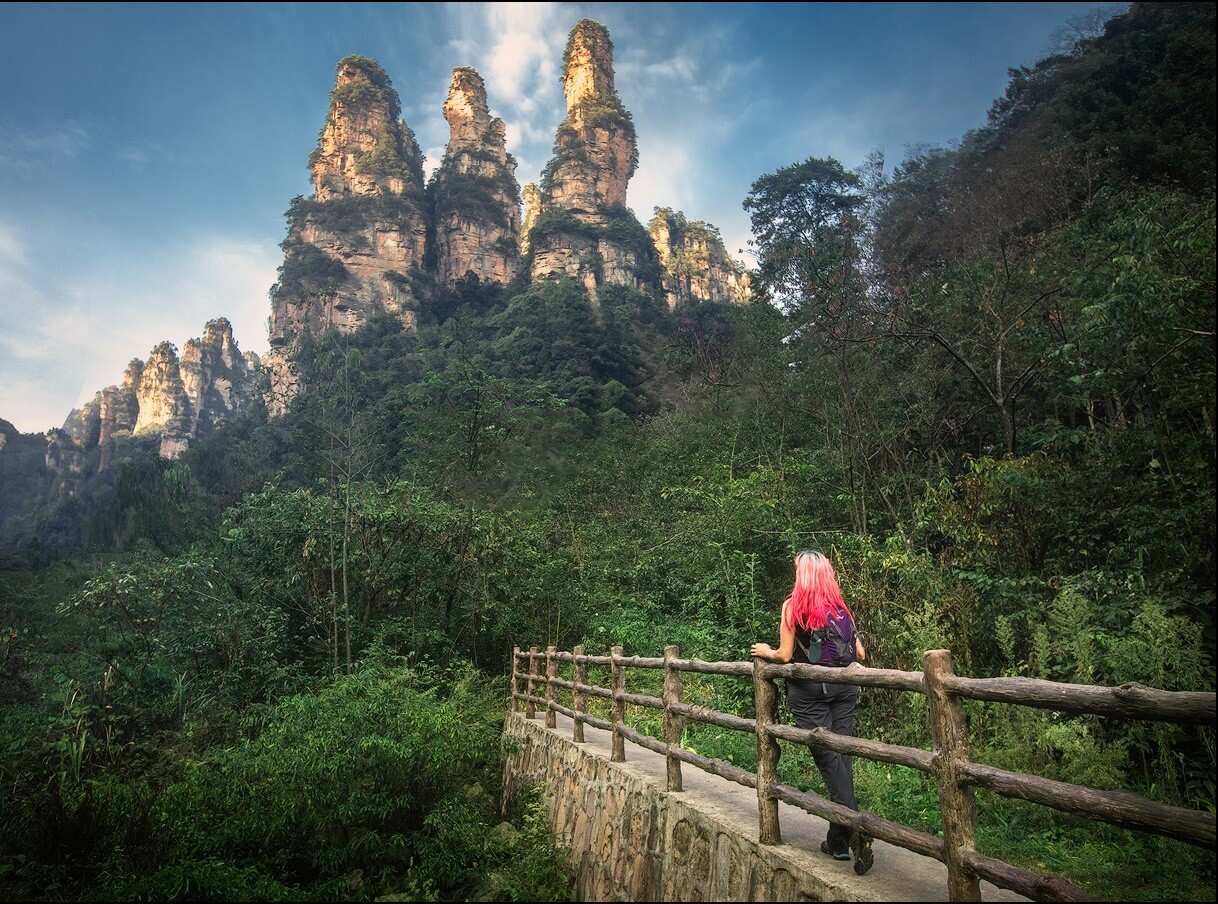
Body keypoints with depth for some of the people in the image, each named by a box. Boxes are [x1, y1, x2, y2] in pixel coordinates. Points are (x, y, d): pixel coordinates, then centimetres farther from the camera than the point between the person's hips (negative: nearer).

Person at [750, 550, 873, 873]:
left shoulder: (793, 605, -5)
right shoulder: (841, 607, 9)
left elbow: (785, 655, -7)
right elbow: (860, 655, 9)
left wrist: (767, 652, 13)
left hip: (808, 688, -5)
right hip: (844, 688, 5)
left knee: (828, 758, -3)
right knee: (842, 757, 9)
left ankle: (855, 827, -17)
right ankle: (838, 839, 16)